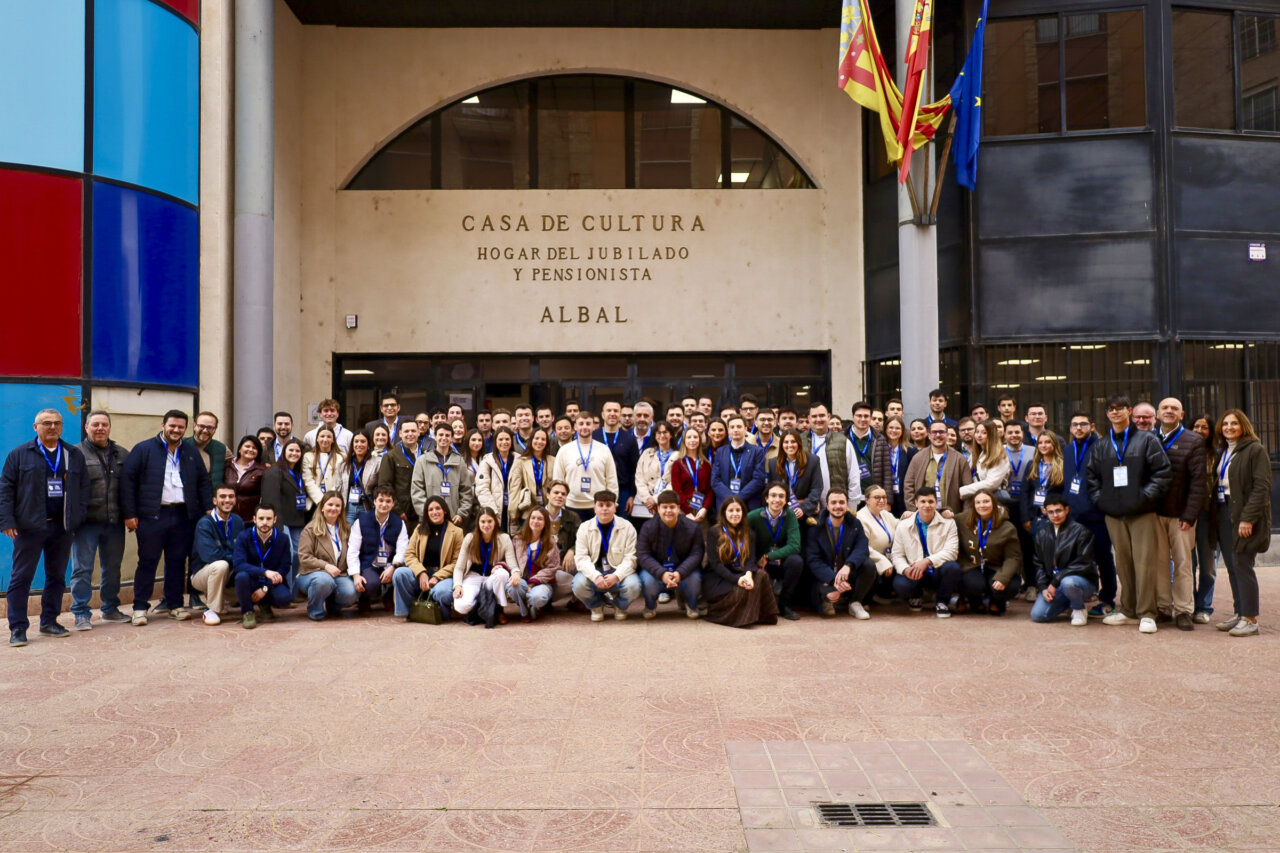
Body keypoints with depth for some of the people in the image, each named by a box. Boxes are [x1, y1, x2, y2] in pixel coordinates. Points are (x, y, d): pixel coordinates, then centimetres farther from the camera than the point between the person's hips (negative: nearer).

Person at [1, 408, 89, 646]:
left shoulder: (74, 455, 10)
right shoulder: (20, 454, 2)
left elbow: (84, 489, 10)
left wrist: (79, 518, 1)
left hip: (63, 528, 3)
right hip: (30, 527, -3)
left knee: (57, 577, 10)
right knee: (21, 578, 0)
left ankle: (49, 622, 21)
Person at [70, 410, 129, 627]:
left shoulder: (123, 455, 11)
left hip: (115, 523, 4)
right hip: (86, 522, -4)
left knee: (113, 567, 13)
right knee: (82, 569, 0)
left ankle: (111, 609, 25)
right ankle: (81, 613, 8)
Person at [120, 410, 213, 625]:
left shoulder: (191, 452, 15)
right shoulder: (144, 449, 1)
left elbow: (203, 482, 18)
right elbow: (127, 480, -3)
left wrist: (208, 508, 7)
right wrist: (129, 514, -8)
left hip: (183, 516, 4)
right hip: (152, 516, -4)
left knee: (177, 562, 9)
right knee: (147, 562, 2)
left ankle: (175, 605, 18)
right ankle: (140, 608, 10)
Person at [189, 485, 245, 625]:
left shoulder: (237, 521, 3)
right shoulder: (204, 523, -16)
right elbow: (209, 555, -27)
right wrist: (234, 559, -19)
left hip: (230, 573, 6)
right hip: (202, 574, -6)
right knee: (221, 565, -37)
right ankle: (211, 610, -17)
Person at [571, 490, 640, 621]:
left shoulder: (627, 527, -2)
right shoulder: (584, 528, 2)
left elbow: (630, 558, -8)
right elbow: (581, 558, -8)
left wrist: (616, 576, -27)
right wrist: (595, 576, -26)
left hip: (619, 573, -1)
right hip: (594, 573, 1)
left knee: (633, 585, -32)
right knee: (579, 584, -30)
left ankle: (620, 607, 8)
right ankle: (596, 606, 7)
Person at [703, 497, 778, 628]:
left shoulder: (748, 533, 12)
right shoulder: (714, 532, -2)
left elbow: (751, 559, -1)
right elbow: (715, 563, -11)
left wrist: (748, 574, -26)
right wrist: (736, 579, -25)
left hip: (740, 574, 4)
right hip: (717, 578, -4)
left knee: (762, 575, -26)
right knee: (741, 591, -34)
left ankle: (763, 615, -15)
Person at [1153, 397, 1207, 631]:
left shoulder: (1193, 441, 2)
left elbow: (1198, 481, -3)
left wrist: (1190, 515, -10)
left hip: (1180, 513, -2)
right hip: (1154, 512, 2)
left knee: (1183, 563, 1)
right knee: (1159, 561, 5)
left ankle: (1183, 611, 8)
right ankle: (1163, 607, 14)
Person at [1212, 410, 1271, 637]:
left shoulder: (1255, 450, -7)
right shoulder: (1223, 452, 17)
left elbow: (1262, 487, -14)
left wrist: (1248, 518, -21)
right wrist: (1215, 513, 7)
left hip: (1244, 515, -7)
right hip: (1224, 513, 7)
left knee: (1242, 565, -7)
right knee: (1232, 567, 10)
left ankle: (1250, 619, 0)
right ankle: (1239, 612, 18)